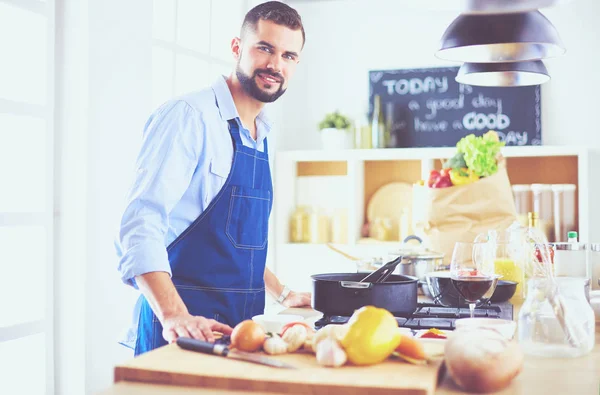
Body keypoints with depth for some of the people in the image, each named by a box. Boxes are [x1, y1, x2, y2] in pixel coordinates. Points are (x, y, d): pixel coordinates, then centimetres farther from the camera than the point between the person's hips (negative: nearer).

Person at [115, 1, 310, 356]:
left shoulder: (261, 137, 13)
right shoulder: (187, 115, -13)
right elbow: (141, 225, -22)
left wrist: (282, 294, 21)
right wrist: (174, 315, -32)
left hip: (240, 327, 8)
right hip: (184, 326, -7)